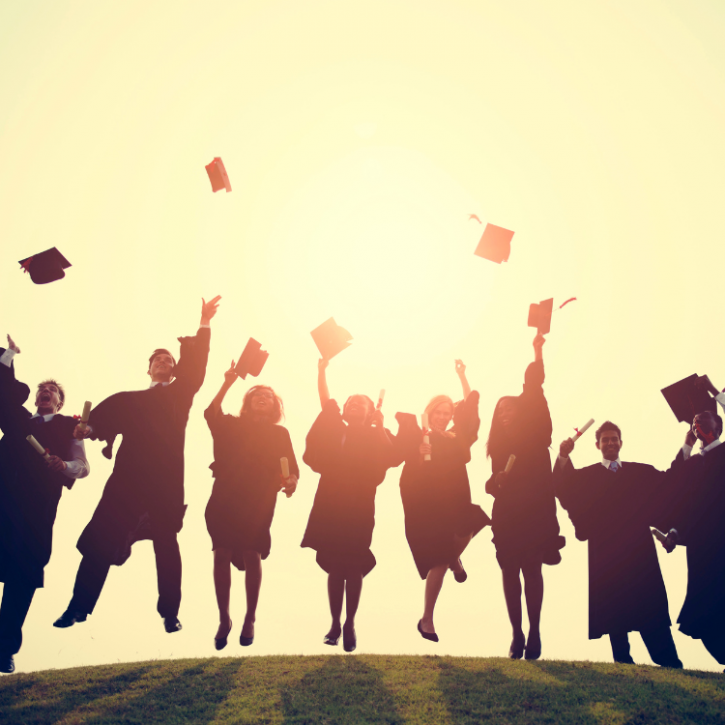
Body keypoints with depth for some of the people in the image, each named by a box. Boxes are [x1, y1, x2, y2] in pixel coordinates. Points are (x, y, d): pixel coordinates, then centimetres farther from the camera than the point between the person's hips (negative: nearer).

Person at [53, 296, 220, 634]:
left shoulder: (180, 394, 18)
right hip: (128, 474, 1)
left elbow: (195, 366, 4)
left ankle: (170, 612, 5)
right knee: (100, 539, -4)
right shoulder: (130, 399, 21)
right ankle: (79, 606, 2)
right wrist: (91, 426, -19)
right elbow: (110, 412, 3)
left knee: (166, 543, 1)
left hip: (166, 478, -1)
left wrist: (204, 324, -7)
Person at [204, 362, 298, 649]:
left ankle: (250, 620, 13)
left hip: (259, 502, -1)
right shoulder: (232, 424, 12)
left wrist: (291, 481, -19)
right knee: (222, 555, 0)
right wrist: (227, 384, -15)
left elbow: (290, 465, 2)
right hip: (225, 498, 1)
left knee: (251, 557, 0)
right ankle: (224, 620, 11)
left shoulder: (279, 433, 11)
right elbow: (211, 413, -8)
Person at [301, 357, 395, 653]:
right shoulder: (336, 430, 11)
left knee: (354, 568, -1)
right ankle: (335, 623, 14)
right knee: (335, 567, 5)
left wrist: (379, 425, -14)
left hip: (359, 508, -1)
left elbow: (387, 458, -13)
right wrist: (322, 370, -13)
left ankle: (349, 624, 10)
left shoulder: (375, 436, 6)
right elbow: (326, 401, -1)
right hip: (331, 505, 2)